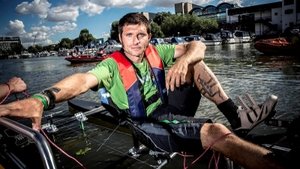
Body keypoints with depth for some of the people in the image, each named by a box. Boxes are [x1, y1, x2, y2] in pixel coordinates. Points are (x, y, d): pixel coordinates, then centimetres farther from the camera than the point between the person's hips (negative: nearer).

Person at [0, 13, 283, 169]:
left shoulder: (156, 52, -1)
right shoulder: (113, 64, -16)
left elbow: (197, 46, -7)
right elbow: (84, 79, -35)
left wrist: (183, 60, -31)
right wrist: (41, 99, -53)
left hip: (168, 109, 7)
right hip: (150, 125, -6)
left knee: (196, 64, -9)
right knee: (216, 133, -28)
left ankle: (236, 116, -8)